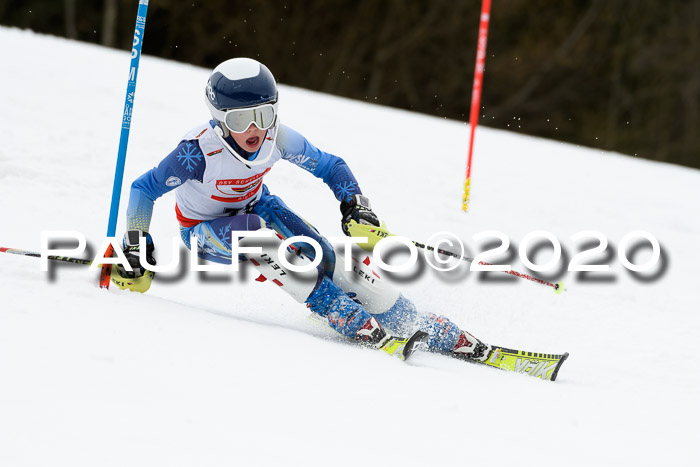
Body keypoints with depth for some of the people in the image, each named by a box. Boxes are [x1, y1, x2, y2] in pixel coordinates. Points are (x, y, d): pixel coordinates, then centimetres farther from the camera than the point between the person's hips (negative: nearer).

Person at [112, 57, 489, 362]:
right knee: (254, 231, -36)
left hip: (255, 206, 3)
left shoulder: (277, 138, -24)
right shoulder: (200, 152, -35)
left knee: (326, 259, -17)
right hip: (206, 231, -3)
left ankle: (430, 332, -10)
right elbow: (143, 189, -22)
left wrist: (355, 207, -25)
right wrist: (135, 250, -26)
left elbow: (330, 166, -9)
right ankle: (352, 323, -29)